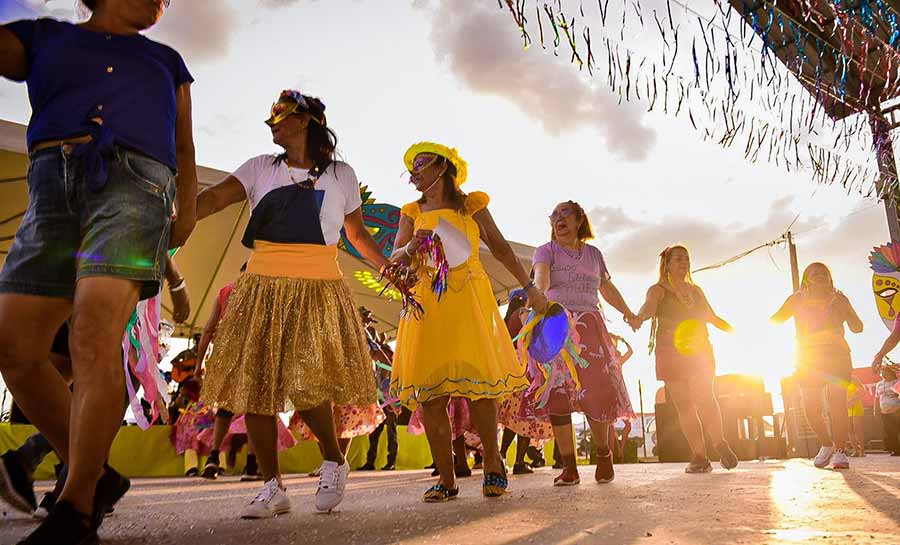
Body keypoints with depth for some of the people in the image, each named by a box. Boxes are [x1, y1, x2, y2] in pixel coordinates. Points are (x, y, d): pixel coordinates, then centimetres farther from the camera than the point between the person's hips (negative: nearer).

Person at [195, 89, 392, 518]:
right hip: (262, 288, 3)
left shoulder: (341, 175, 9)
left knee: (308, 385, -14)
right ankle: (272, 488, 13)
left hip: (318, 291, -2)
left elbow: (357, 233, 18)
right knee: (253, 386, 0)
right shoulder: (260, 169, 11)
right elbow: (214, 198, -3)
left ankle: (334, 461, 15)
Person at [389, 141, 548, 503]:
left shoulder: (471, 205, 10)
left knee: (477, 381, -10)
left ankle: (492, 462, 9)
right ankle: (446, 479, 2)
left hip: (469, 300, -2)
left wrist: (529, 287, 11)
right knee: (429, 392, -5)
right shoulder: (412, 213, 16)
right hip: (427, 303, 2)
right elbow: (395, 257, 9)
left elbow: (500, 247, 12)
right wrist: (411, 248, -13)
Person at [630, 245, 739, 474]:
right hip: (670, 354, -3)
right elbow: (649, 306, -21)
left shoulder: (696, 290, 17)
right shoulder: (658, 290, 1)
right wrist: (639, 317, -44)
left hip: (700, 351, 3)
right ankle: (700, 456, 2)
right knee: (684, 406, -4)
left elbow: (712, 316, 27)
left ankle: (719, 443, 2)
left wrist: (732, 329, 10)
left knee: (704, 396, -17)